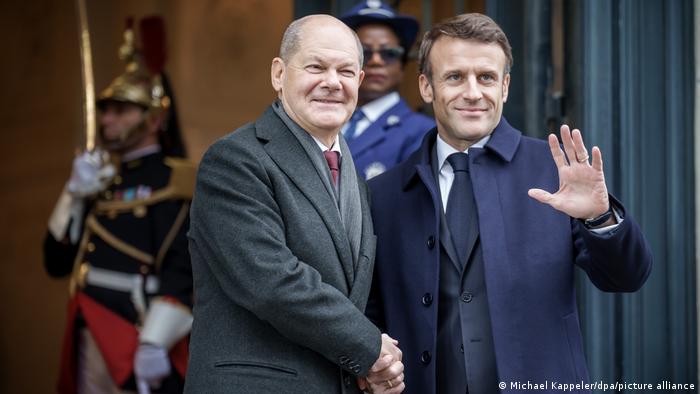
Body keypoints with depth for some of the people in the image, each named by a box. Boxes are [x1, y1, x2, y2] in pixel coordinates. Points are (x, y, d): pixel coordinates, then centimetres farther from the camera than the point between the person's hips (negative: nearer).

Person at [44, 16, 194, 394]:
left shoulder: (174, 182, -7)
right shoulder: (104, 181, 17)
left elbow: (183, 268, -19)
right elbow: (57, 262, 15)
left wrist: (155, 342, -27)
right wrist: (75, 195, 3)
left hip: (143, 351, -8)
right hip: (90, 347, 8)